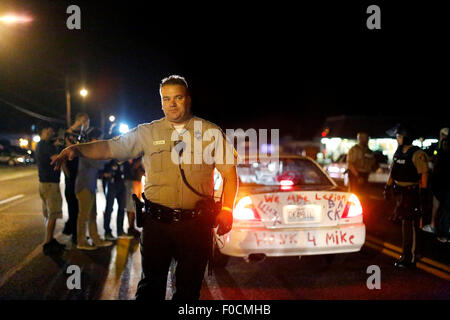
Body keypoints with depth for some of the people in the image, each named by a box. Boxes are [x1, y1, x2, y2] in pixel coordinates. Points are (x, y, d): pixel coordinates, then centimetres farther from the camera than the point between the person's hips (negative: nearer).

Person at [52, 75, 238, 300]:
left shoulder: (211, 132, 3)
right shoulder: (147, 133, 6)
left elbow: (229, 173, 4)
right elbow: (111, 148, 3)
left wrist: (227, 209, -6)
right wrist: (77, 149, -13)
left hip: (197, 223, 0)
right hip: (156, 222, 1)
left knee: (189, 289, 12)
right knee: (151, 286, 9)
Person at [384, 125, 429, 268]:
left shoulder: (417, 154, -13)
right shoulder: (398, 152, 14)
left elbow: (424, 173, -15)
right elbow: (393, 171, 21)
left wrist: (423, 191, -19)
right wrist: (388, 186, 19)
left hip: (412, 193, -8)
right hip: (399, 191, 8)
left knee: (410, 225, -6)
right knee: (404, 223, 15)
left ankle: (410, 257, -1)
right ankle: (406, 252, 26)